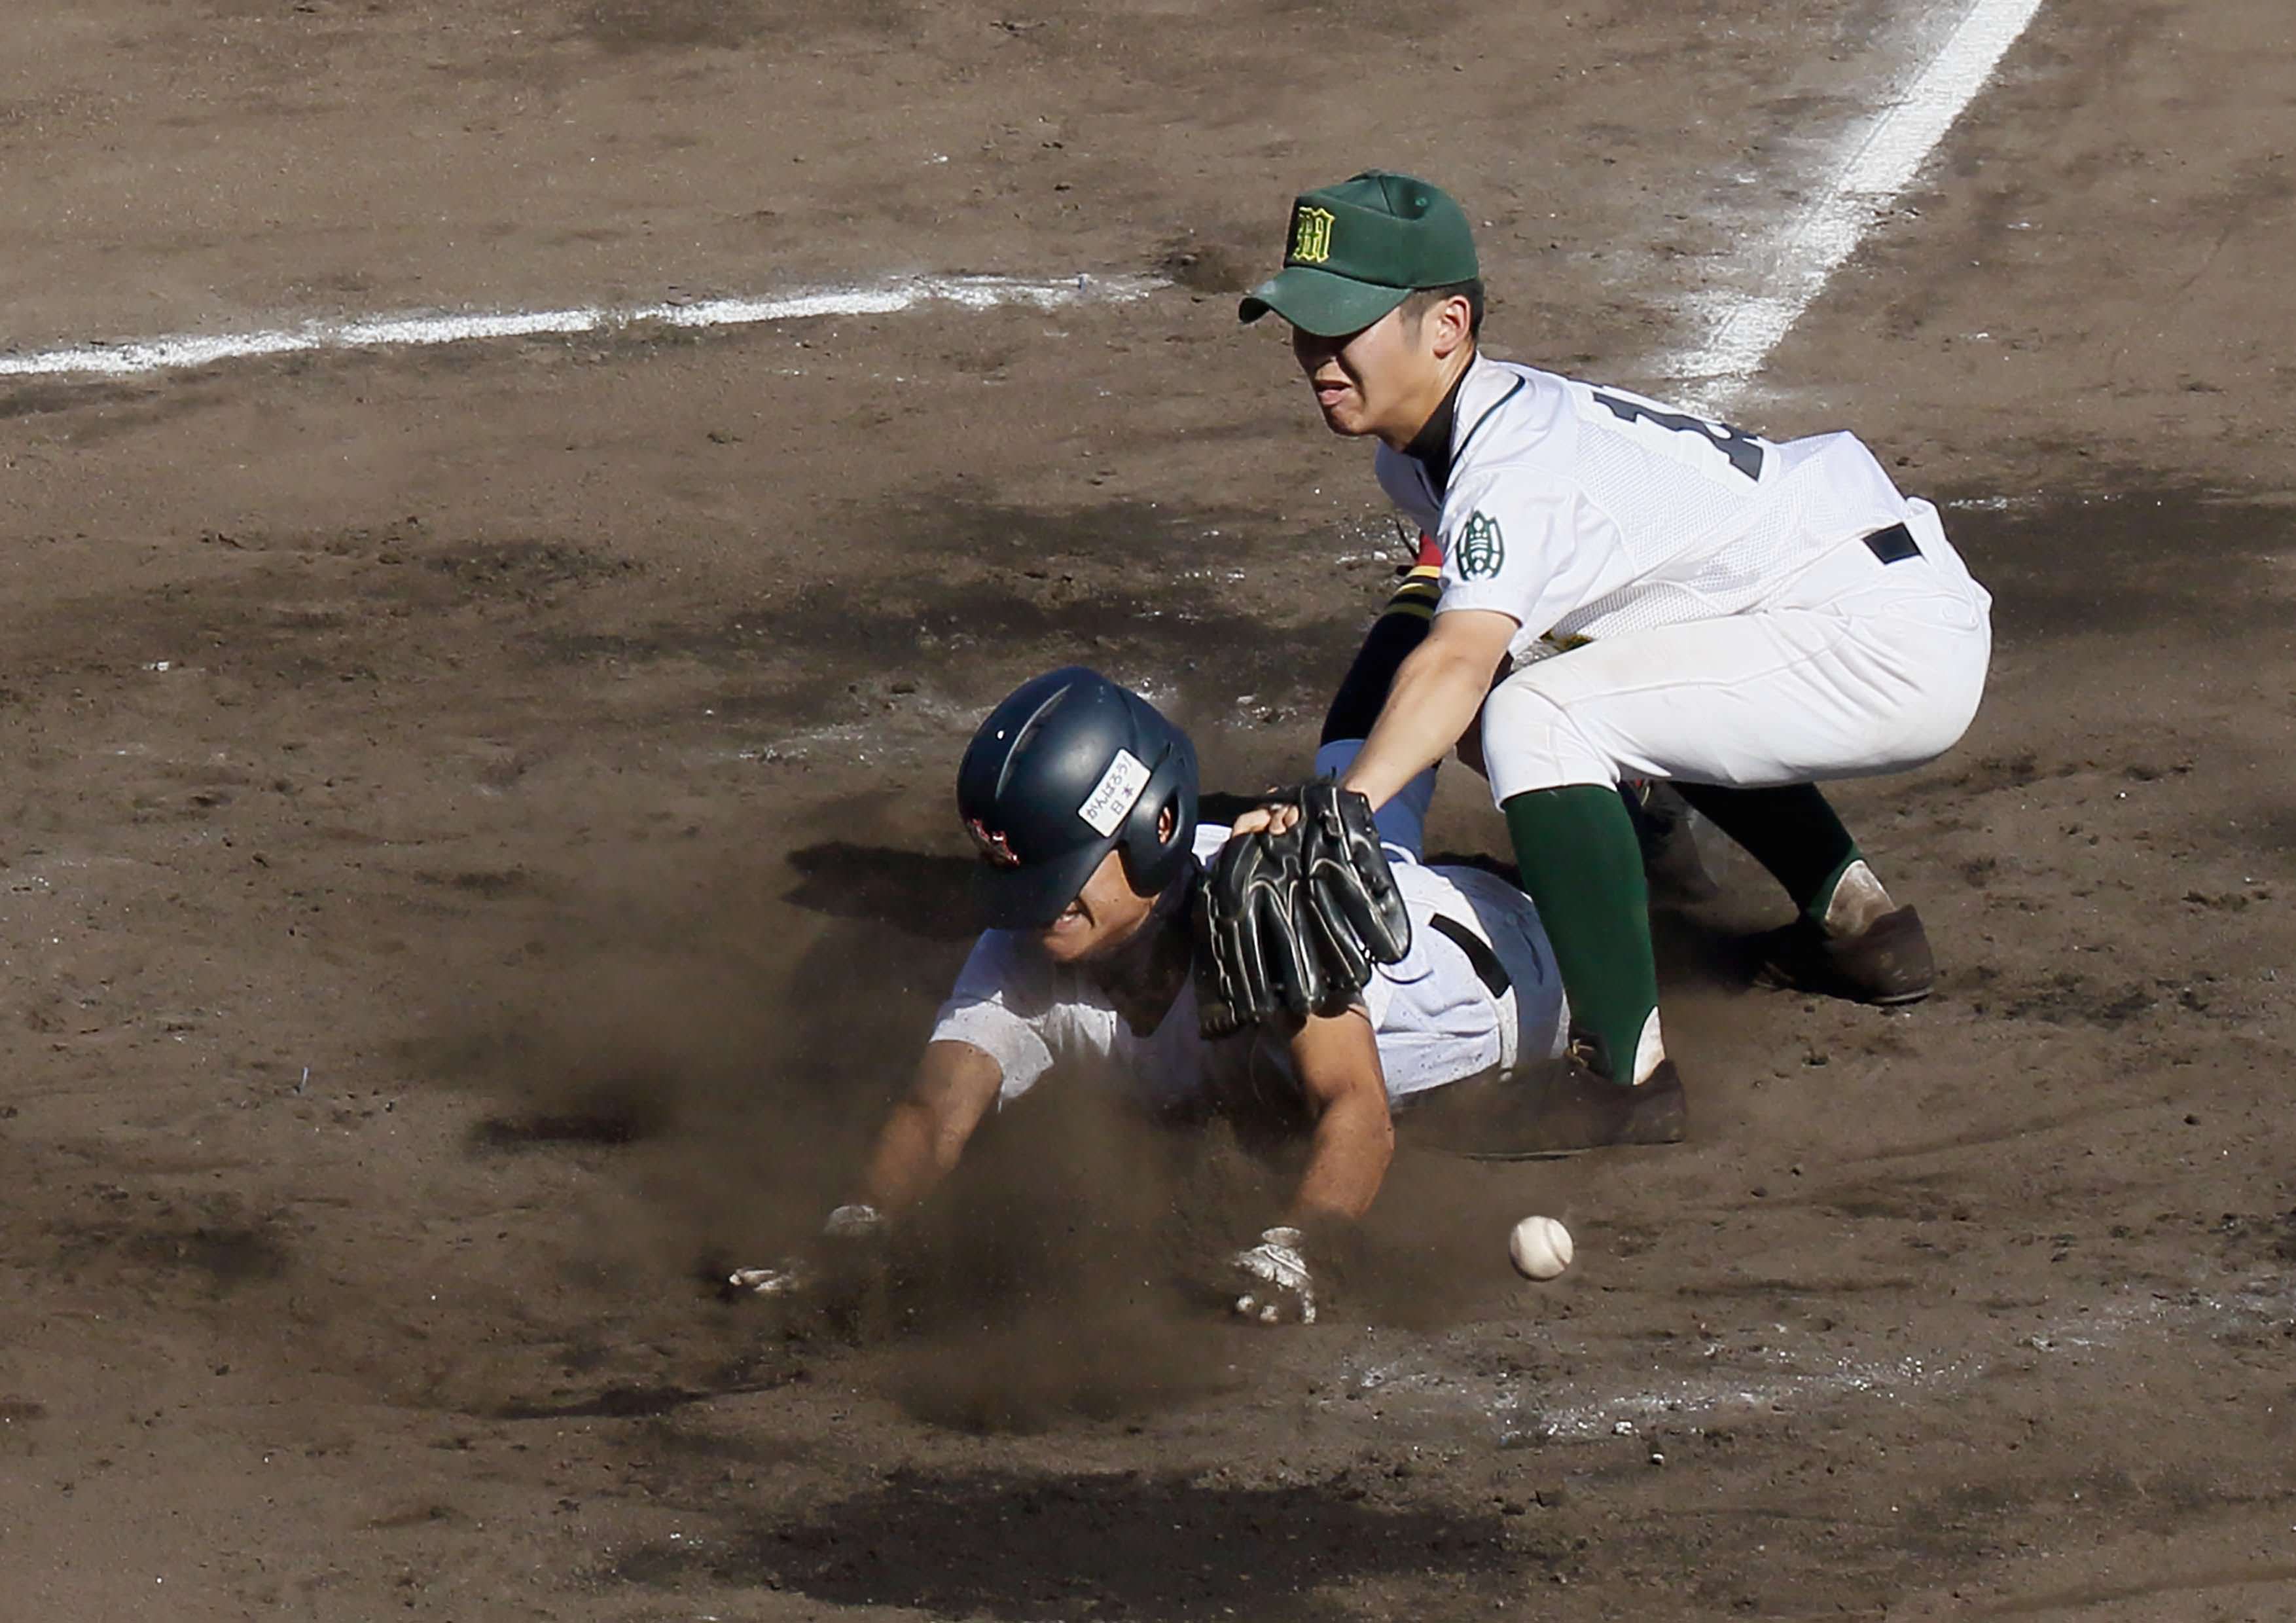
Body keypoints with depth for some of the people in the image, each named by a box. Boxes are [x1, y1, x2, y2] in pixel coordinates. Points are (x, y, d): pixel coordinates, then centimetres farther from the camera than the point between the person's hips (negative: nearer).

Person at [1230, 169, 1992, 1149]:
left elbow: (1456, 664, -39)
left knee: (1537, 717, -23)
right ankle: (1854, 921, 40)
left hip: (1901, 651, -11)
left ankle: (1627, 1070, -21)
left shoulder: (1518, 470, -24)